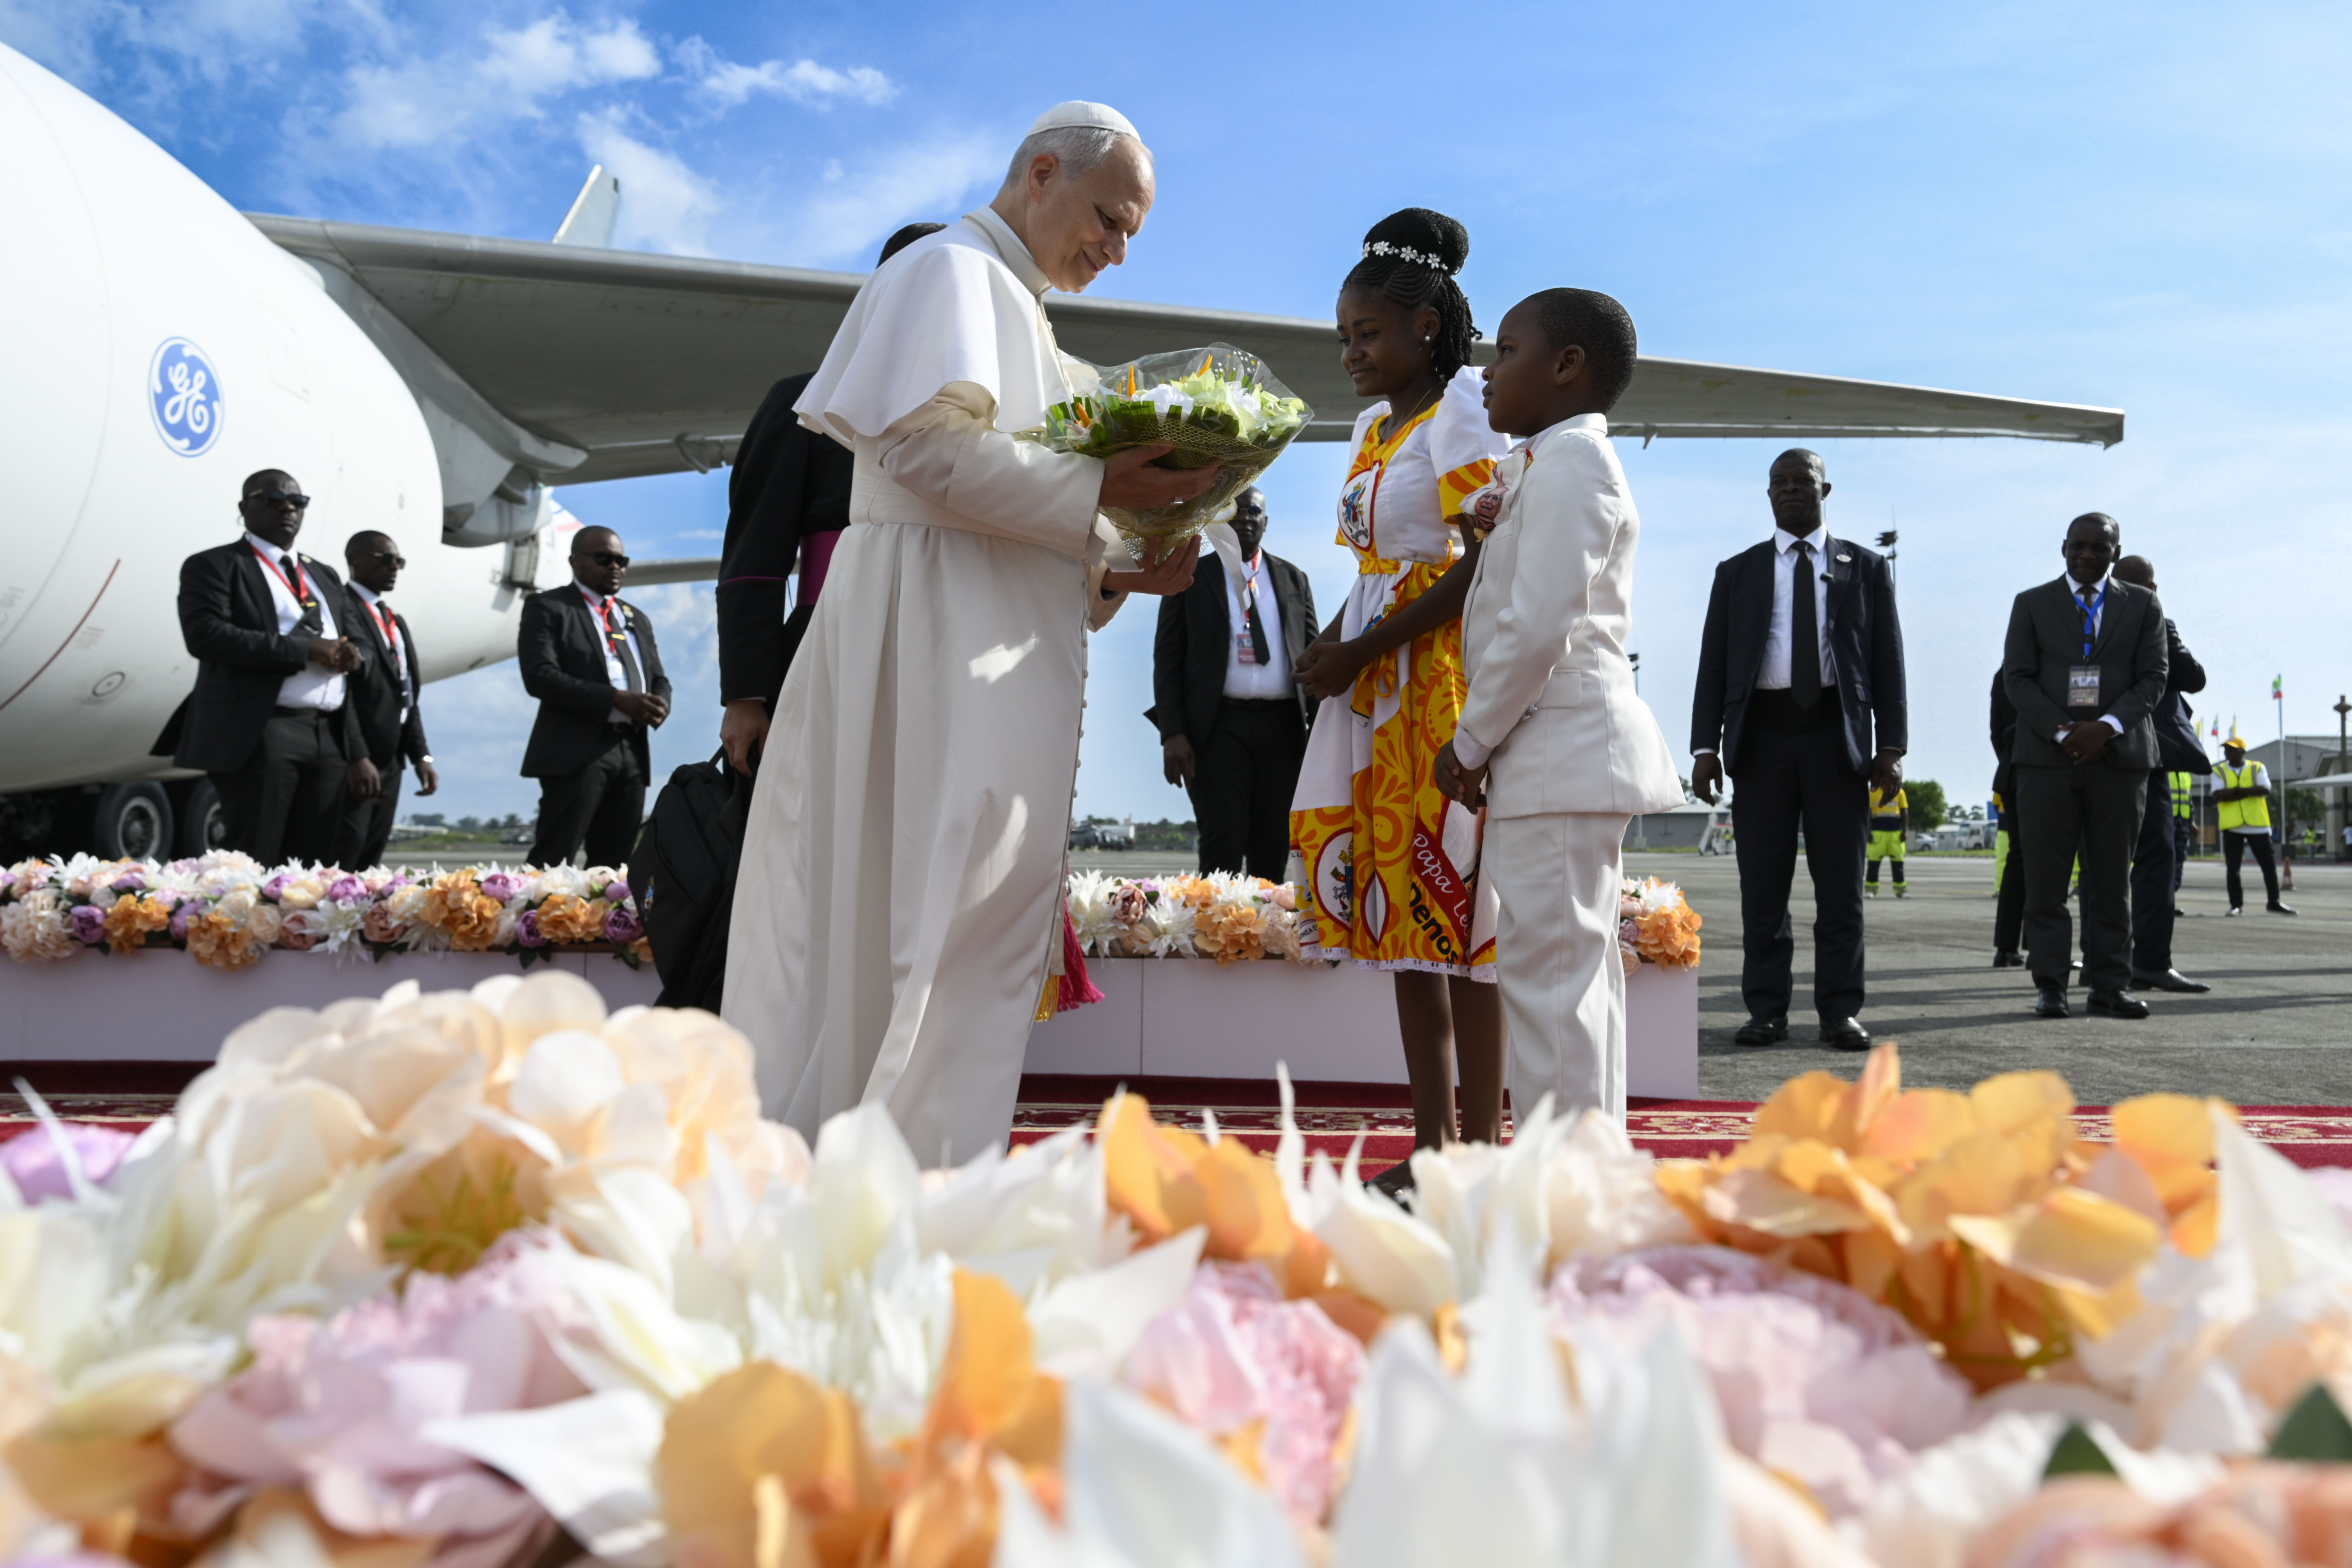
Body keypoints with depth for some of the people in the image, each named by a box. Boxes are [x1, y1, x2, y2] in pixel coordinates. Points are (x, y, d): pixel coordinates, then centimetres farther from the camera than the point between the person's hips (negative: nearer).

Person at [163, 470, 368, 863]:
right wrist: (305, 650, -15)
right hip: (258, 735, -6)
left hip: (329, 738, 6)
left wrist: (357, 753, 13)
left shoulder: (326, 577, 23)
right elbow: (205, 635, -14)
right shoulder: (215, 565, 4)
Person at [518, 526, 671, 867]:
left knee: (614, 864, 6)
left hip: (632, 752, 6)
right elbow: (540, 676, -10)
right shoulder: (547, 608, 3)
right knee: (552, 863, -10)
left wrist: (659, 704, -4)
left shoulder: (636, 618, 23)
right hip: (577, 750, -6)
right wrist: (617, 700, -18)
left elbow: (659, 679, 22)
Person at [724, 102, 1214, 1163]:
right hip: (929, 647, -9)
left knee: (981, 929, 6)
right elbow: (931, 446, -17)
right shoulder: (951, 270, -1)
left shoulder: (1018, 311, 27)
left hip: (999, 671, 9)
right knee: (910, 914, -10)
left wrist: (1113, 570, 9)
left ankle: (931, 1178, 10)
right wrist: (1100, 487, -16)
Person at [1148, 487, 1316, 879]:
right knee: (1223, 848, -10)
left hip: (1284, 725, 3)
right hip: (1220, 725, -3)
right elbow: (1168, 657, 3)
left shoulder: (1293, 580, 17)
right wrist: (1173, 733, -9)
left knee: (1273, 850, 3)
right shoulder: (1190, 577, 10)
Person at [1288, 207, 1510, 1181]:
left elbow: (1486, 565, -16)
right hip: (1377, 692, 9)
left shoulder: (1463, 408, -6)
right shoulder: (1374, 424, 20)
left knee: (1454, 901, -9)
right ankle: (1434, 1144, 12)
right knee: (1397, 907, 6)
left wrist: (1366, 648, -17)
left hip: (1446, 675, -8)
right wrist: (1334, 642, 4)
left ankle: (1484, 1150, -1)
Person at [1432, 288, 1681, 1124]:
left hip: (1560, 747, -11)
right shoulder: (1544, 465, 22)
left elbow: (1540, 625, -20)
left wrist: (1470, 742, -12)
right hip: (1569, 750, 11)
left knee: (1549, 970, -10)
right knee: (1577, 971, 12)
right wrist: (1498, 520, 8)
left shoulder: (1569, 460, -11)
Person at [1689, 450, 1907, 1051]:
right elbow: (1713, 665, 8)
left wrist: (1892, 745, -3)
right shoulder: (1737, 572, 12)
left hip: (1837, 733, 0)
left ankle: (1840, 1012, 6)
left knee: (1841, 883, 0)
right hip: (1762, 732, 1)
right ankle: (1767, 1011, 7)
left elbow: (1887, 662, 7)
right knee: (1763, 883, 1)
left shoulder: (1866, 568, 12)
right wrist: (1705, 746, -3)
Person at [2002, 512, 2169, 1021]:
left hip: (2119, 753, 1)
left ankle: (2109, 986, 7)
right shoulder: (2032, 604, 9)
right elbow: (2017, 677, 2)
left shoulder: (2143, 605, 12)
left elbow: (2153, 678, 4)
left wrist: (2107, 727, -12)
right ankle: (2050, 986, 0)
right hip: (2048, 754, -1)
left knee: (2112, 878, 2)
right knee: (2046, 878, -4)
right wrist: (2063, 732, -11)